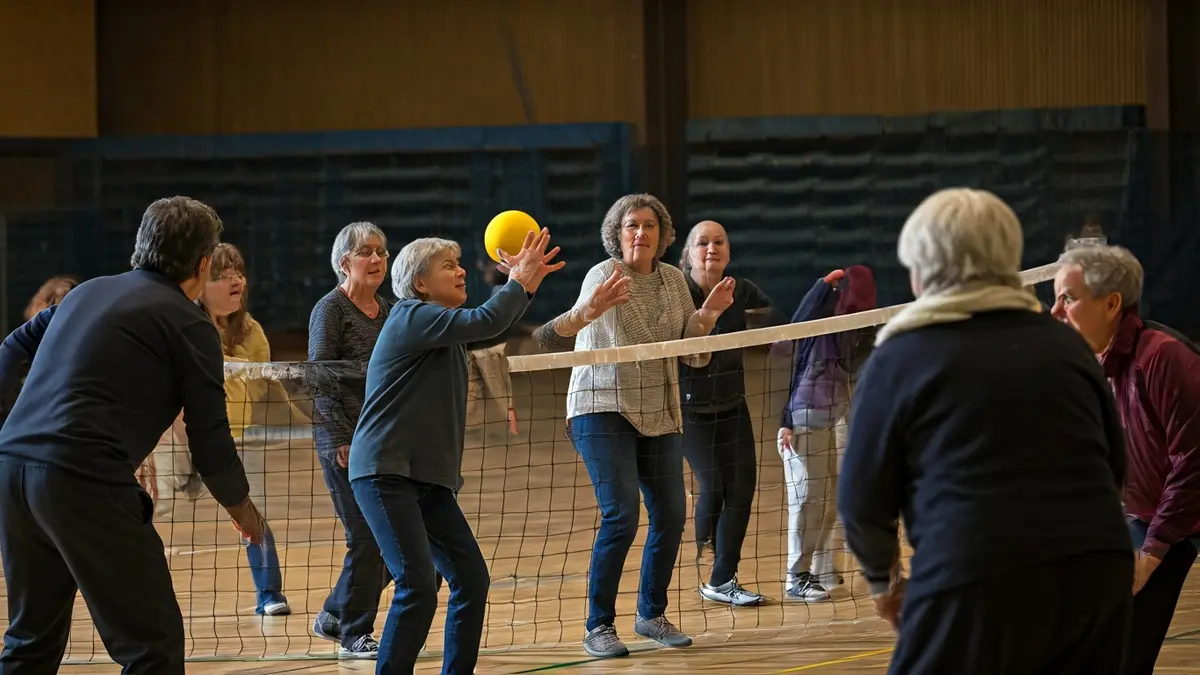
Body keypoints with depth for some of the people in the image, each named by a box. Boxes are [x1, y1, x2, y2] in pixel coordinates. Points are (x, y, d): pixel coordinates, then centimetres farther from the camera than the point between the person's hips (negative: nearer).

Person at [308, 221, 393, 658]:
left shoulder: (387, 311, 14)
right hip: (345, 442, -7)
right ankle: (354, 635, 7)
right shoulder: (331, 310, -6)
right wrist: (344, 439, -17)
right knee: (368, 539, -7)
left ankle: (334, 616, 22)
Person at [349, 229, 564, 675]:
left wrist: (526, 283, 14)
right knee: (418, 585, -17)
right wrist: (519, 282, -6)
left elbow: (494, 328, 29)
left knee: (471, 579, 4)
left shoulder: (442, 325, 18)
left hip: (430, 478, 9)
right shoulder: (413, 318, -10)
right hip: (385, 474, -9)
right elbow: (485, 322, -21)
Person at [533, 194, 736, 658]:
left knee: (671, 516, 4)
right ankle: (598, 627, -8)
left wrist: (708, 314, -9)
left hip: (658, 416, 6)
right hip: (603, 410, -6)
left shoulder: (673, 280, 5)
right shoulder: (605, 276, -12)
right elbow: (551, 335, -30)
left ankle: (651, 615, 23)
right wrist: (589, 310, -52)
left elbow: (693, 355, 9)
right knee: (621, 516, -16)